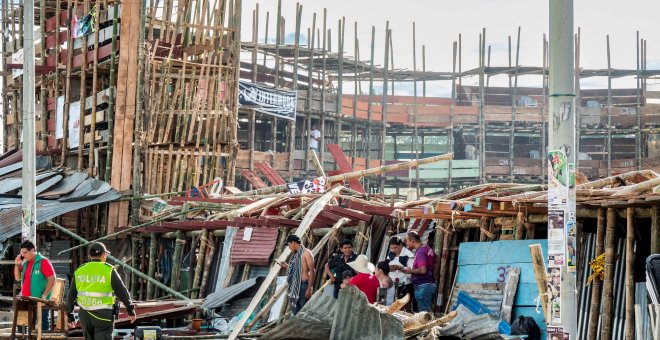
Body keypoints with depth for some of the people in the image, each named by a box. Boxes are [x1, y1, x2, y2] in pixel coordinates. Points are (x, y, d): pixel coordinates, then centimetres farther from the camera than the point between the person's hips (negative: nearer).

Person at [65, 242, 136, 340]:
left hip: (85, 314, 5)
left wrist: (69, 312, 22)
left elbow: (71, 295, 10)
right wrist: (131, 310, 6)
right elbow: (122, 292, -5)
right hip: (103, 315, -5)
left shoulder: (79, 271, 6)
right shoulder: (109, 270, -7)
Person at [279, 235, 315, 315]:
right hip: (295, 286, 8)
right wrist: (287, 266, 13)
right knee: (295, 311, 8)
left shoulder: (306, 253, -7)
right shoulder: (295, 255, 16)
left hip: (304, 285, -8)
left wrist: (309, 288, -18)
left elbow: (312, 272, -12)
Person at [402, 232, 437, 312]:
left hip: (422, 286, -10)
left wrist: (410, 271, -9)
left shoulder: (420, 252, -16)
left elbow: (423, 270, -25)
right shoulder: (428, 249, 13)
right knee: (429, 311, 11)